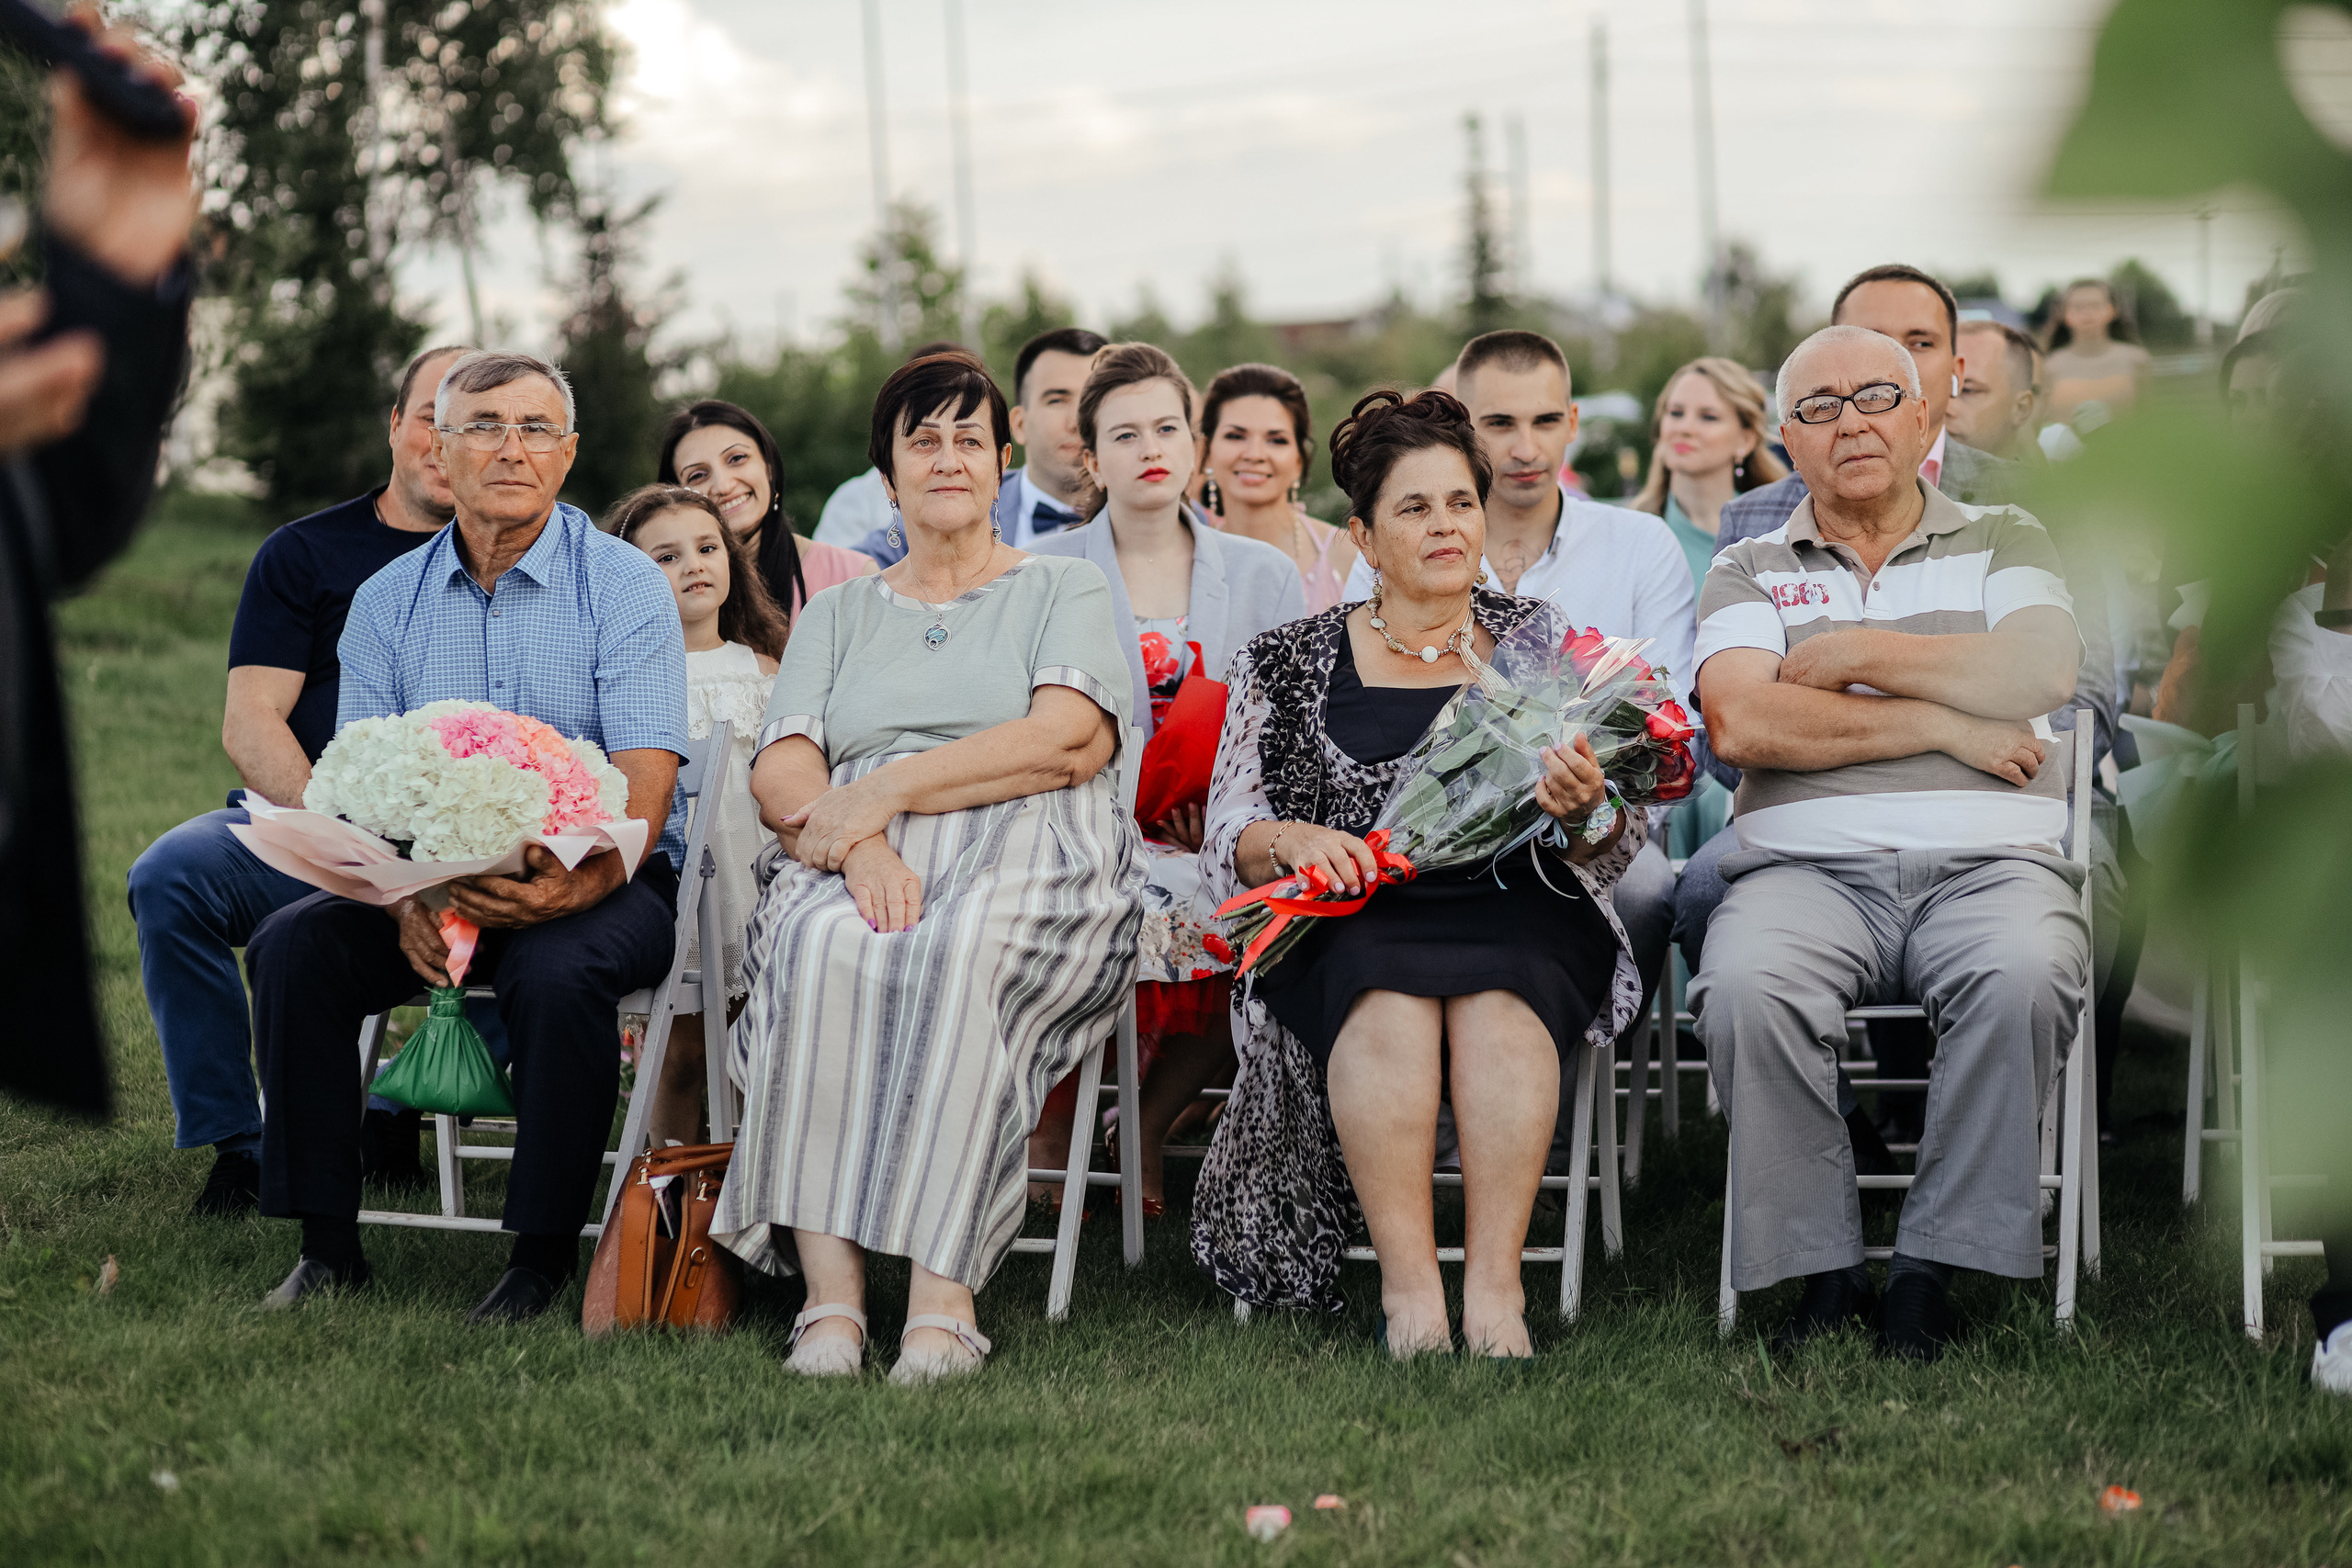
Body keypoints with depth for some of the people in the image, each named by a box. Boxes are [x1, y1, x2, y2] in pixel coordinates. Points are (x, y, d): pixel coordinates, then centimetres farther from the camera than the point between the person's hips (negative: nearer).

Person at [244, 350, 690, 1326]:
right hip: (432, 881, 4)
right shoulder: (388, 600, 8)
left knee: (557, 971, -36)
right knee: (292, 945, -21)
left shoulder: (625, 585, -4)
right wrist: (406, 898, -20)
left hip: (600, 882, -4)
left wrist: (573, 887, -34)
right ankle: (327, 1245, -11)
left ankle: (543, 1254, -19)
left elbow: (644, 782, -14)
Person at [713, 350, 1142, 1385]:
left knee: (958, 950, -38)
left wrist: (887, 789, -10)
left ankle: (943, 1297, -42)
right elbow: (782, 774, 10)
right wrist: (859, 847, -13)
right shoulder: (836, 614, 27)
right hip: (858, 872, 2)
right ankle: (830, 1291, -41)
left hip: (1027, 860, -2)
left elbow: (1067, 740, -2)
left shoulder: (1063, 589, 19)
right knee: (823, 945, -35)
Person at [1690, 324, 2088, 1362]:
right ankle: (1821, 1273, -19)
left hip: (1988, 860, 0)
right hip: (1807, 866, 0)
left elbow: (2041, 671, -3)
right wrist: (1943, 726, -3)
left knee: (2025, 976, -35)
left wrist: (1856, 657, 1)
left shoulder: (2003, 542, 19)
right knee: (1745, 990, -34)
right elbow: (1740, 724, -3)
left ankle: (1932, 1268, -21)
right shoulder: (1749, 573, 18)